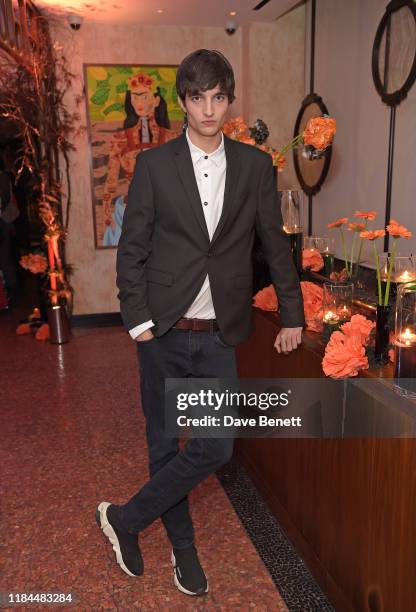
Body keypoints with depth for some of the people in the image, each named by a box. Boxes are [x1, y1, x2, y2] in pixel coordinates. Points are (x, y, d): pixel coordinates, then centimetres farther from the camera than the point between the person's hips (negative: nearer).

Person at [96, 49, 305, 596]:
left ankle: (125, 518, 23)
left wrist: (292, 315, 7)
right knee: (164, 443, 10)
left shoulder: (255, 166, 4)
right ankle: (183, 546, 34)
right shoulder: (154, 165, 0)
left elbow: (276, 244, 7)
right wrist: (138, 320, -6)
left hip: (220, 335, 2)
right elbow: (131, 248, 0)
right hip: (163, 330, -1)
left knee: (216, 447, 0)